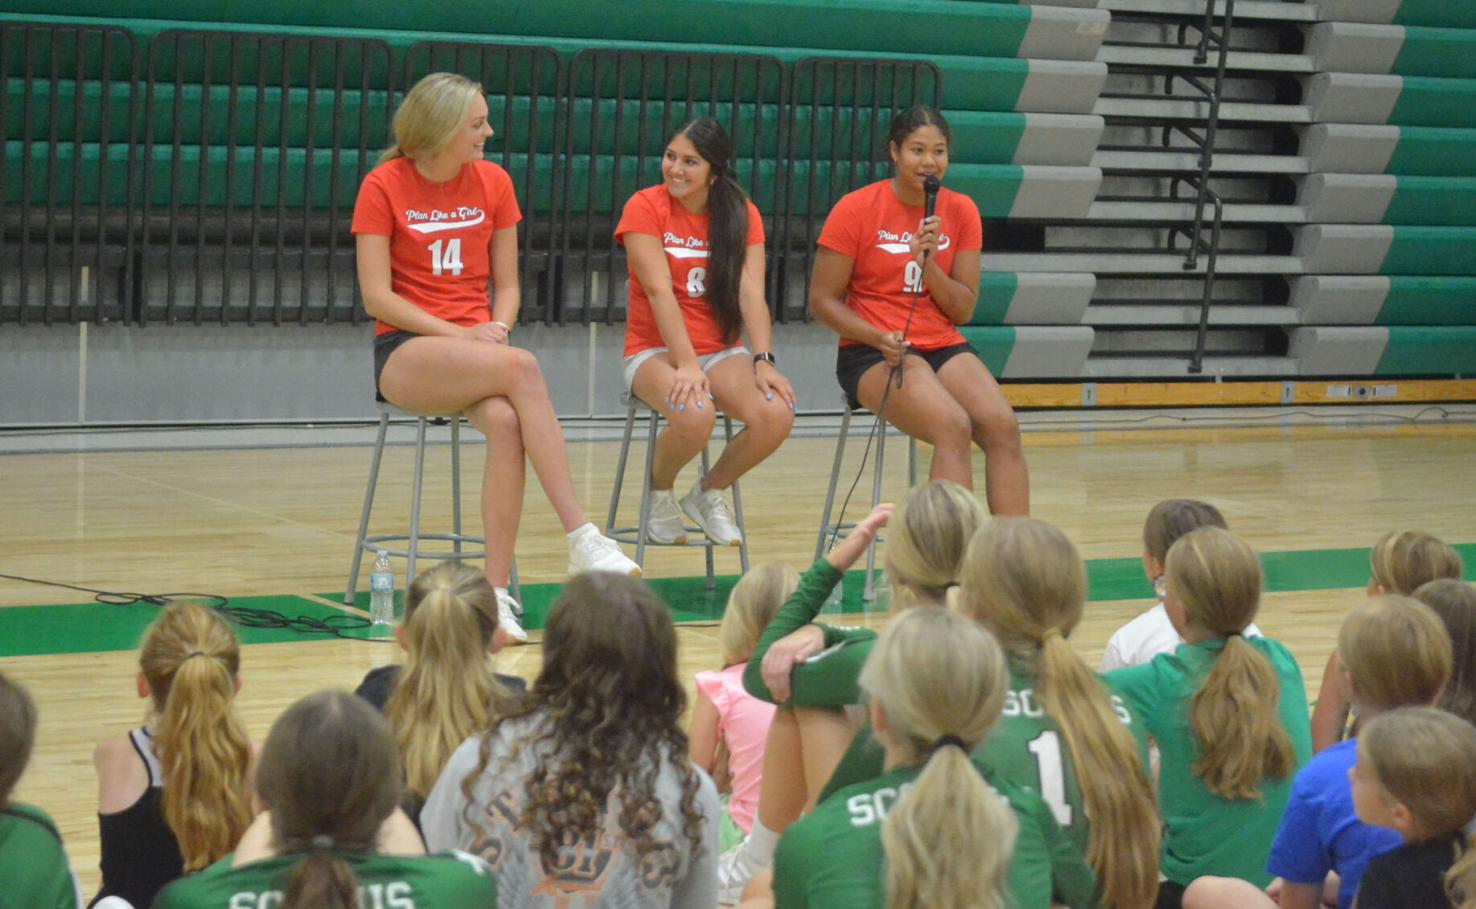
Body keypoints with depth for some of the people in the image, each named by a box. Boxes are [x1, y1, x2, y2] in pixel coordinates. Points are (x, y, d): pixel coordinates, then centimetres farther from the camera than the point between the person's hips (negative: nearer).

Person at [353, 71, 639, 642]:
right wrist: (457, 335, -17)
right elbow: (377, 296, -7)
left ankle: (496, 589, -35)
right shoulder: (384, 187, -2)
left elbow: (506, 286, 12)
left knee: (506, 421, -35)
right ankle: (581, 538, -39)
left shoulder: (493, 183, 9)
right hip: (404, 354, -3)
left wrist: (496, 328, -10)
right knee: (520, 367, -35)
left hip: (477, 349, 3)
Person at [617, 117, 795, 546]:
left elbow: (751, 291, -7)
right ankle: (659, 495, -2)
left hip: (722, 352, 4)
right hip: (655, 350, -4)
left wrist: (764, 361, -22)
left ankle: (708, 494, 2)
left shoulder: (741, 214, 4)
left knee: (777, 415, -26)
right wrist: (686, 364, -28)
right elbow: (659, 290, -17)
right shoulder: (645, 207, -7)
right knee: (695, 416, -36)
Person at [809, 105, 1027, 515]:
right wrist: (881, 339, -18)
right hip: (870, 354, -4)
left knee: (1004, 427, -23)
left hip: (943, 346, 4)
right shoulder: (856, 209, -5)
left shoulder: (961, 211, 7)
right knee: (954, 427, -31)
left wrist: (930, 265, -12)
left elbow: (964, 310, 7)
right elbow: (822, 301, -3)